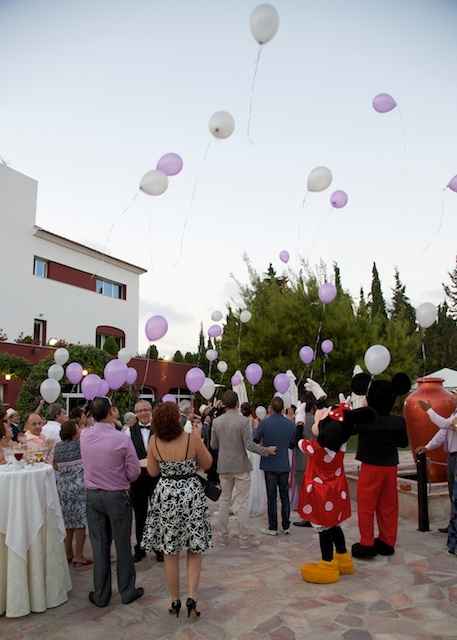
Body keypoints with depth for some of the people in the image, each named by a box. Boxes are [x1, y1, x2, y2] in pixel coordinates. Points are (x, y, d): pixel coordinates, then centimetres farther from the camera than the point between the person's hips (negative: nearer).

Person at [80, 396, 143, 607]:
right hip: (117, 496, -3)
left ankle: (101, 595, 25)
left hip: (92, 495, 4)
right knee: (122, 545, 12)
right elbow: (134, 473, -11)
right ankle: (127, 591, 26)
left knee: (99, 546, 13)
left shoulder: (84, 436, -7)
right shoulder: (122, 438, -19)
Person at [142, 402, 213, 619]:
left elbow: (152, 472, 4)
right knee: (194, 551, 15)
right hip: (191, 495, -2)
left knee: (170, 553, 15)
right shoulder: (192, 438, -17)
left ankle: (175, 601, 25)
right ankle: (192, 597, 6)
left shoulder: (154, 441, -10)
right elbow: (206, 464, -2)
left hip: (165, 496, 2)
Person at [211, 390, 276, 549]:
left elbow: (213, 445, 5)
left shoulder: (216, 422, -3)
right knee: (242, 503, 5)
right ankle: (244, 539, 12)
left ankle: (223, 537, 22)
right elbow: (250, 445, -17)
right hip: (241, 467, -3)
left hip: (224, 467, 4)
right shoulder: (243, 421, -16)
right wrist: (267, 450, -3)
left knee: (224, 501, 15)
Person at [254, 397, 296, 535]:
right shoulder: (290, 424, -6)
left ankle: (273, 528, 11)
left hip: (270, 465, -2)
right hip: (284, 465, 3)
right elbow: (292, 444, 6)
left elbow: (255, 440, -5)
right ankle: (286, 526, 19)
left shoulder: (264, 423, -15)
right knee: (285, 495, 12)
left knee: (272, 496, 5)